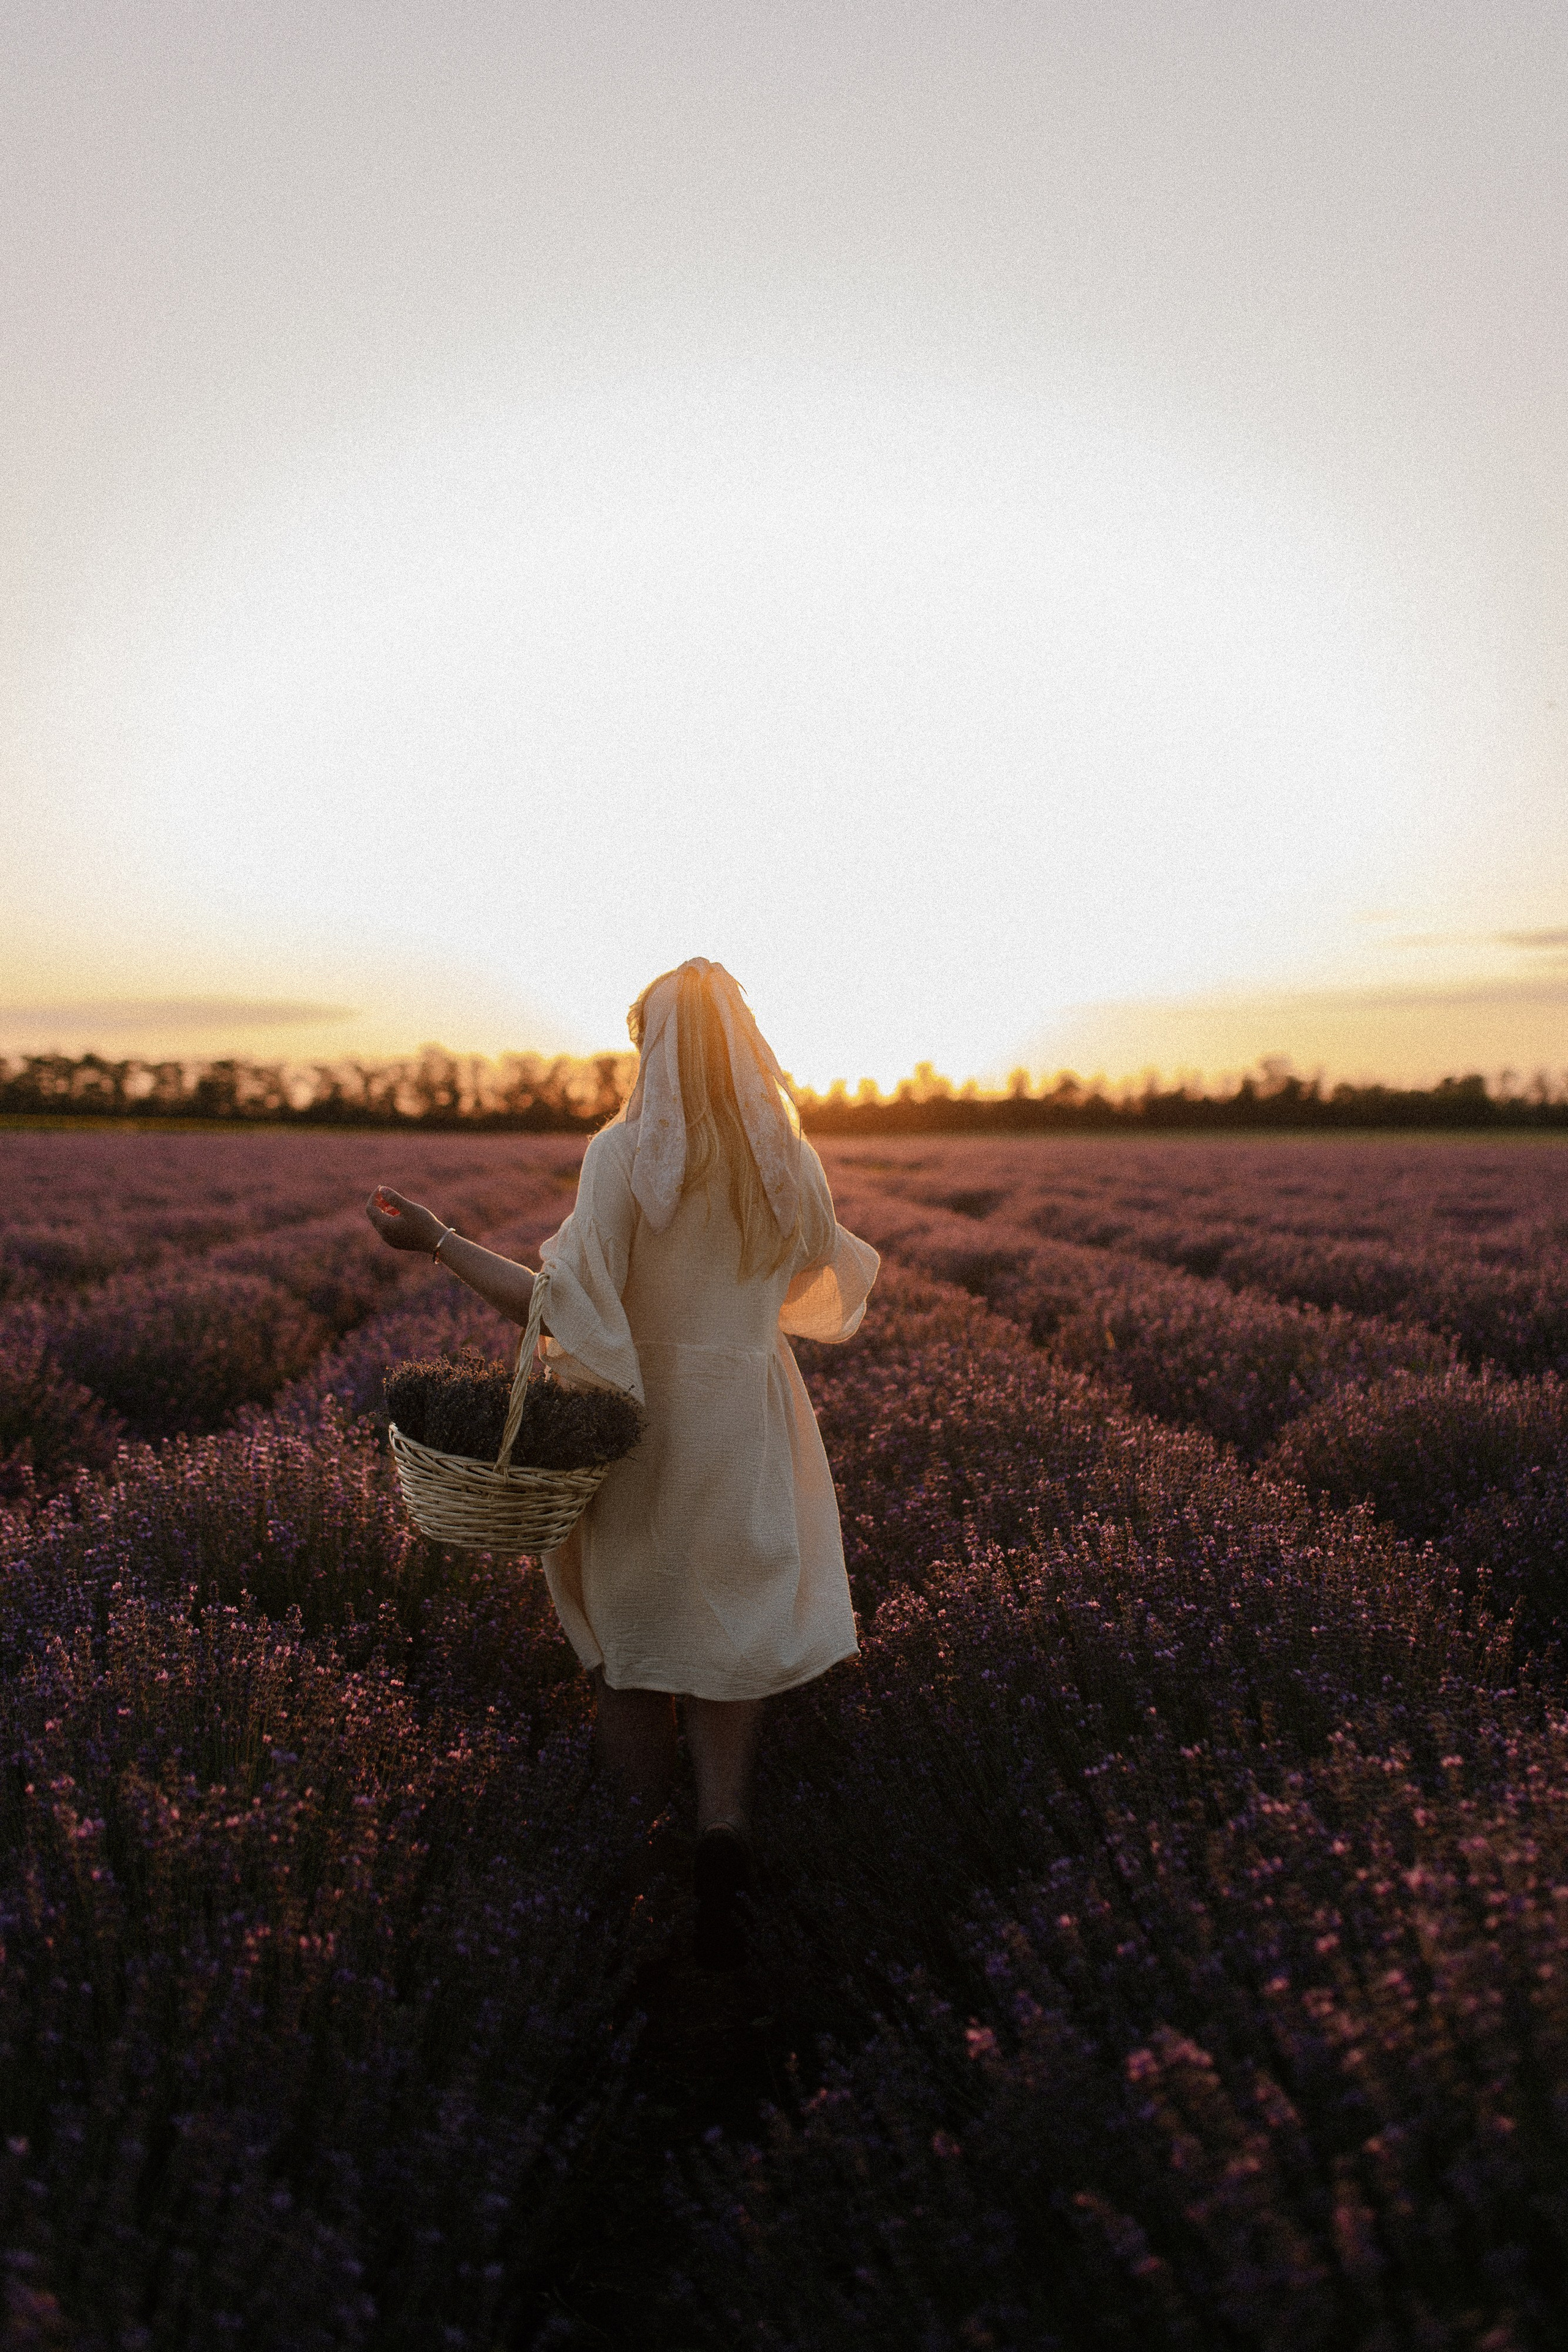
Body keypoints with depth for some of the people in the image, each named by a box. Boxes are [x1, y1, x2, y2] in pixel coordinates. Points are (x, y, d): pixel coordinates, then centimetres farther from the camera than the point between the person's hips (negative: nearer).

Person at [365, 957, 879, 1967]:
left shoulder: (624, 1153, -15)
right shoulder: (790, 1162, -3)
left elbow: (571, 1305, -19)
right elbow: (823, 1286, 11)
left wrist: (439, 1242, -15)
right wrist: (856, 1261, 34)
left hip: (645, 1425, -2)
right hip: (747, 1425, 2)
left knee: (634, 1656, 16)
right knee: (728, 1649, 15)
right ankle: (725, 1826, -7)